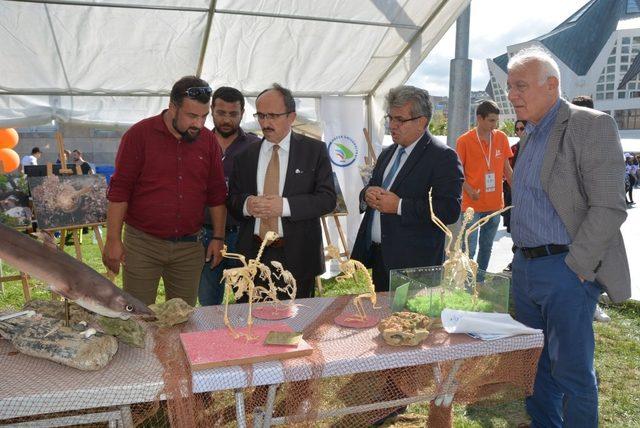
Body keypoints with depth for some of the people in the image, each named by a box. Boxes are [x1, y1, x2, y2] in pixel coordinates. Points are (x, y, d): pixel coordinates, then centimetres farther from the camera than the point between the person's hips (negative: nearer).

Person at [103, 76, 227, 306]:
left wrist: (218, 237, 8)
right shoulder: (139, 134, -5)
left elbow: (216, 193, 11)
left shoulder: (208, 141, 5)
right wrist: (113, 240, -8)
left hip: (189, 247, 3)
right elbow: (119, 190, -5)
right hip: (142, 244, -3)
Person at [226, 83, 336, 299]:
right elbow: (232, 200, 10)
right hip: (252, 254, 2)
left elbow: (327, 198, -7)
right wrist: (246, 204, -14)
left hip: (297, 257, -2)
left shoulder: (314, 150, 1)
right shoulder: (245, 155, 9)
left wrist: (285, 206, -18)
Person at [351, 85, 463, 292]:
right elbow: (372, 187, 24)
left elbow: (450, 210, -18)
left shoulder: (443, 157, -9)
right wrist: (367, 194, -1)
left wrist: (399, 205, -20)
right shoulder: (387, 153, 15)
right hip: (375, 256, 7)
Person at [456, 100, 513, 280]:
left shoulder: (502, 138, 5)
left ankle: (480, 280, 28)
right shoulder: (464, 140, -7)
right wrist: (470, 191, -19)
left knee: (487, 248, 15)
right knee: (470, 249, -6)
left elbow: (507, 169, 12)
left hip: (495, 204, 5)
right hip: (473, 205, -4)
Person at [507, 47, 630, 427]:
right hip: (526, 267, 8)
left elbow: (609, 208, -17)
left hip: (566, 271, -8)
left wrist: (575, 269, -19)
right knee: (534, 363, 16)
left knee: (572, 371, 2)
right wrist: (522, 258, 13)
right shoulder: (531, 135, 15)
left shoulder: (591, 125, -11)